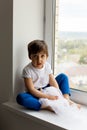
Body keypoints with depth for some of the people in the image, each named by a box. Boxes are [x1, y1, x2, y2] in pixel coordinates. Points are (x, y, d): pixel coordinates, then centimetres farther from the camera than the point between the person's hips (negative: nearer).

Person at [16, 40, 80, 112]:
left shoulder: (47, 66, -3)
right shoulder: (27, 70, -19)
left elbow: (53, 82, -2)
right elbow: (31, 90, -22)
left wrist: (58, 95, -17)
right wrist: (48, 96, -29)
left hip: (48, 91, 5)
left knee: (63, 76, 2)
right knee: (20, 97, -36)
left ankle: (66, 98, -15)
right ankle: (46, 106, -39)